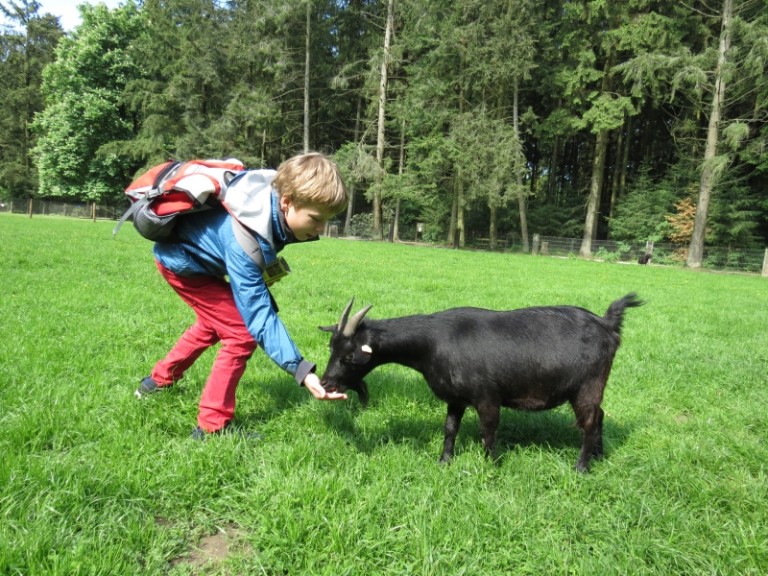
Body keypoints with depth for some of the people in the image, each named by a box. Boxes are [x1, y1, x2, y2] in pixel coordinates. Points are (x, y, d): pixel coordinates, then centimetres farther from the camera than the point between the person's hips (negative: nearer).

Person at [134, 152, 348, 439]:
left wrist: (268, 268, -3)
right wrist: (302, 371, -46)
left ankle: (160, 379, 46)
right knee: (242, 334, -14)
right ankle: (212, 427, -1)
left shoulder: (277, 191, -20)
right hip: (181, 260, -9)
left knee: (215, 323, 27)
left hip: (192, 245, 9)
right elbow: (259, 315, -40)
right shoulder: (243, 241, -41)